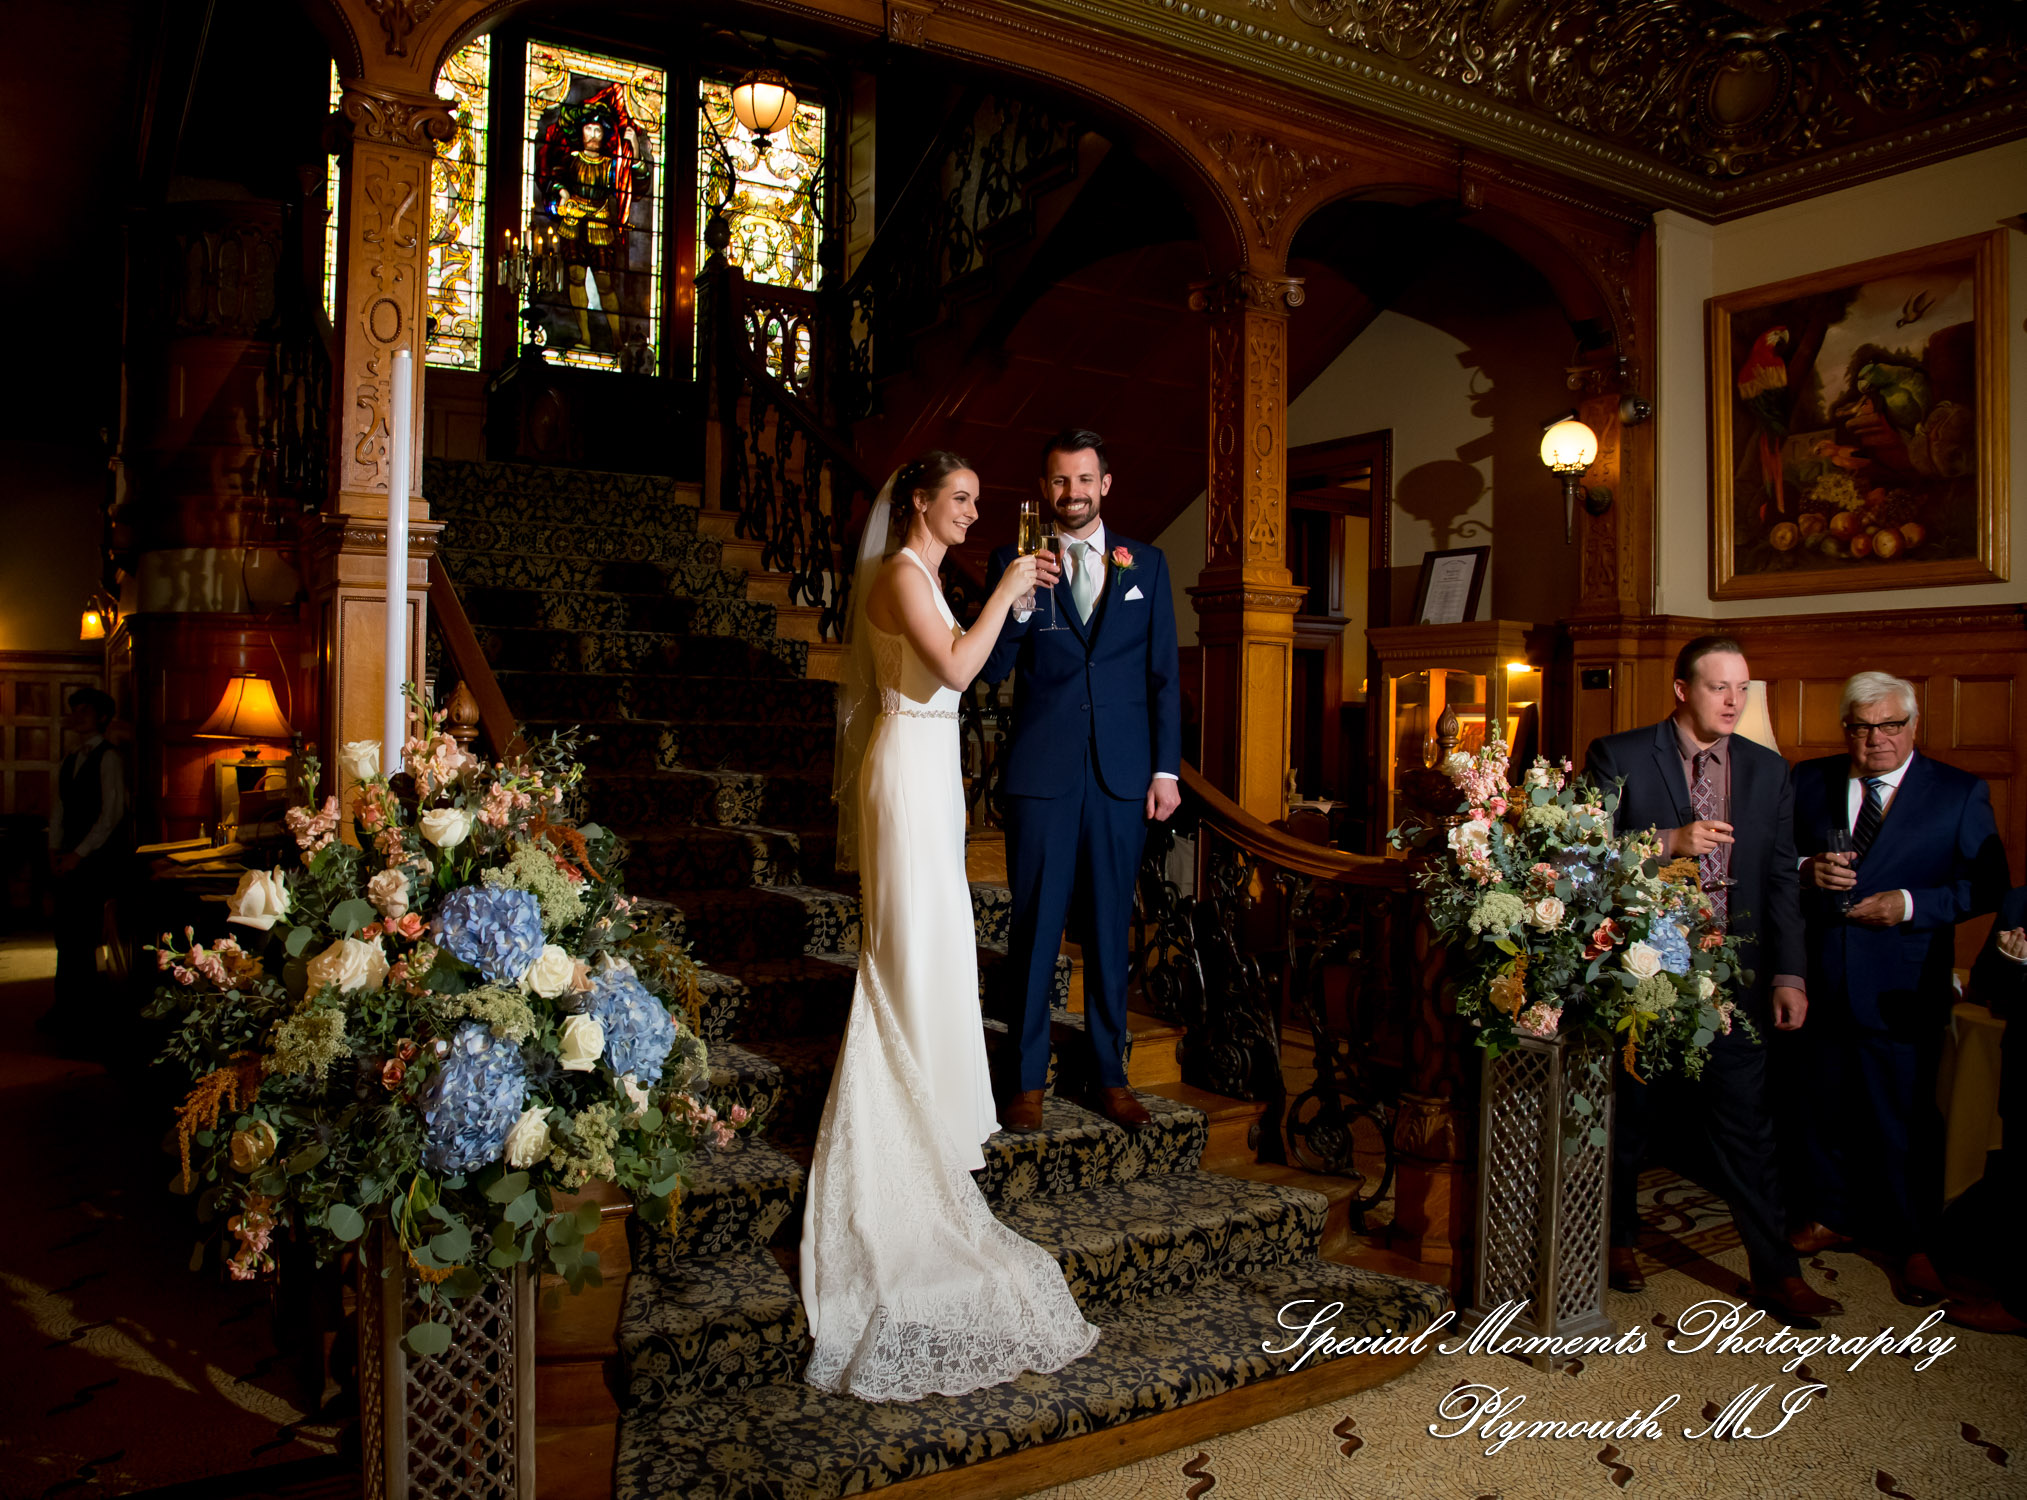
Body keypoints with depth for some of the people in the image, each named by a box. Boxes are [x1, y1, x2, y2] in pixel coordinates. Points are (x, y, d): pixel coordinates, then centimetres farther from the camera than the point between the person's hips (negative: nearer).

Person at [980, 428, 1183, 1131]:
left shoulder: (1146, 563, 9)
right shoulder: (1015, 563, 3)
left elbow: (1164, 672, 8)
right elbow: (991, 669, -4)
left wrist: (1167, 768, 2)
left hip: (1123, 776, 2)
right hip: (1041, 775, -2)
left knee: (1110, 931, 11)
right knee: (1035, 929, 4)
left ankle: (1109, 1075, 23)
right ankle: (1027, 1078, 17)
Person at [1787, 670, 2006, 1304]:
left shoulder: (1960, 793, -1)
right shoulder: (1809, 781, 6)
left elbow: (1987, 884, -3)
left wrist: (1909, 904, -16)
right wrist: (1807, 870, -11)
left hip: (1902, 989, -2)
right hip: (1819, 981, 3)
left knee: (1906, 1118, 5)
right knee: (1819, 1104, 14)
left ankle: (1910, 1244, 22)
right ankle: (1827, 1217, 33)